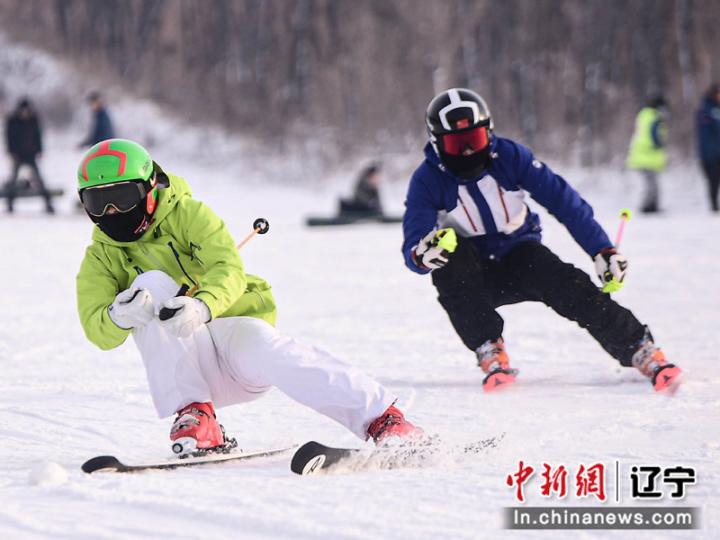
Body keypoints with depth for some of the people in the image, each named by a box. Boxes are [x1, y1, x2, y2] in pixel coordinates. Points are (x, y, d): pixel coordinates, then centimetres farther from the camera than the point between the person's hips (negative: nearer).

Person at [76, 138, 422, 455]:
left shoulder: (187, 214, -2)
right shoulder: (100, 259, 5)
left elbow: (229, 270, -18)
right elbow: (97, 332, -10)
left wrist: (201, 307, -40)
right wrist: (119, 317, -35)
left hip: (234, 326, -1)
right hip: (182, 360, 1)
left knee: (269, 354, -35)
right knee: (151, 284, -23)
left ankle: (383, 419, -35)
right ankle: (194, 415, -29)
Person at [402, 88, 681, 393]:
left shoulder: (509, 156, -12)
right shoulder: (428, 180, -14)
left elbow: (563, 200, -10)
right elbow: (412, 248, -21)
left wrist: (602, 251, -16)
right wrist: (422, 254, -47)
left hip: (519, 257, 0)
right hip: (471, 277, 0)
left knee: (567, 286, -28)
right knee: (451, 256, -33)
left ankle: (641, 351, -21)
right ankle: (490, 353, -30)